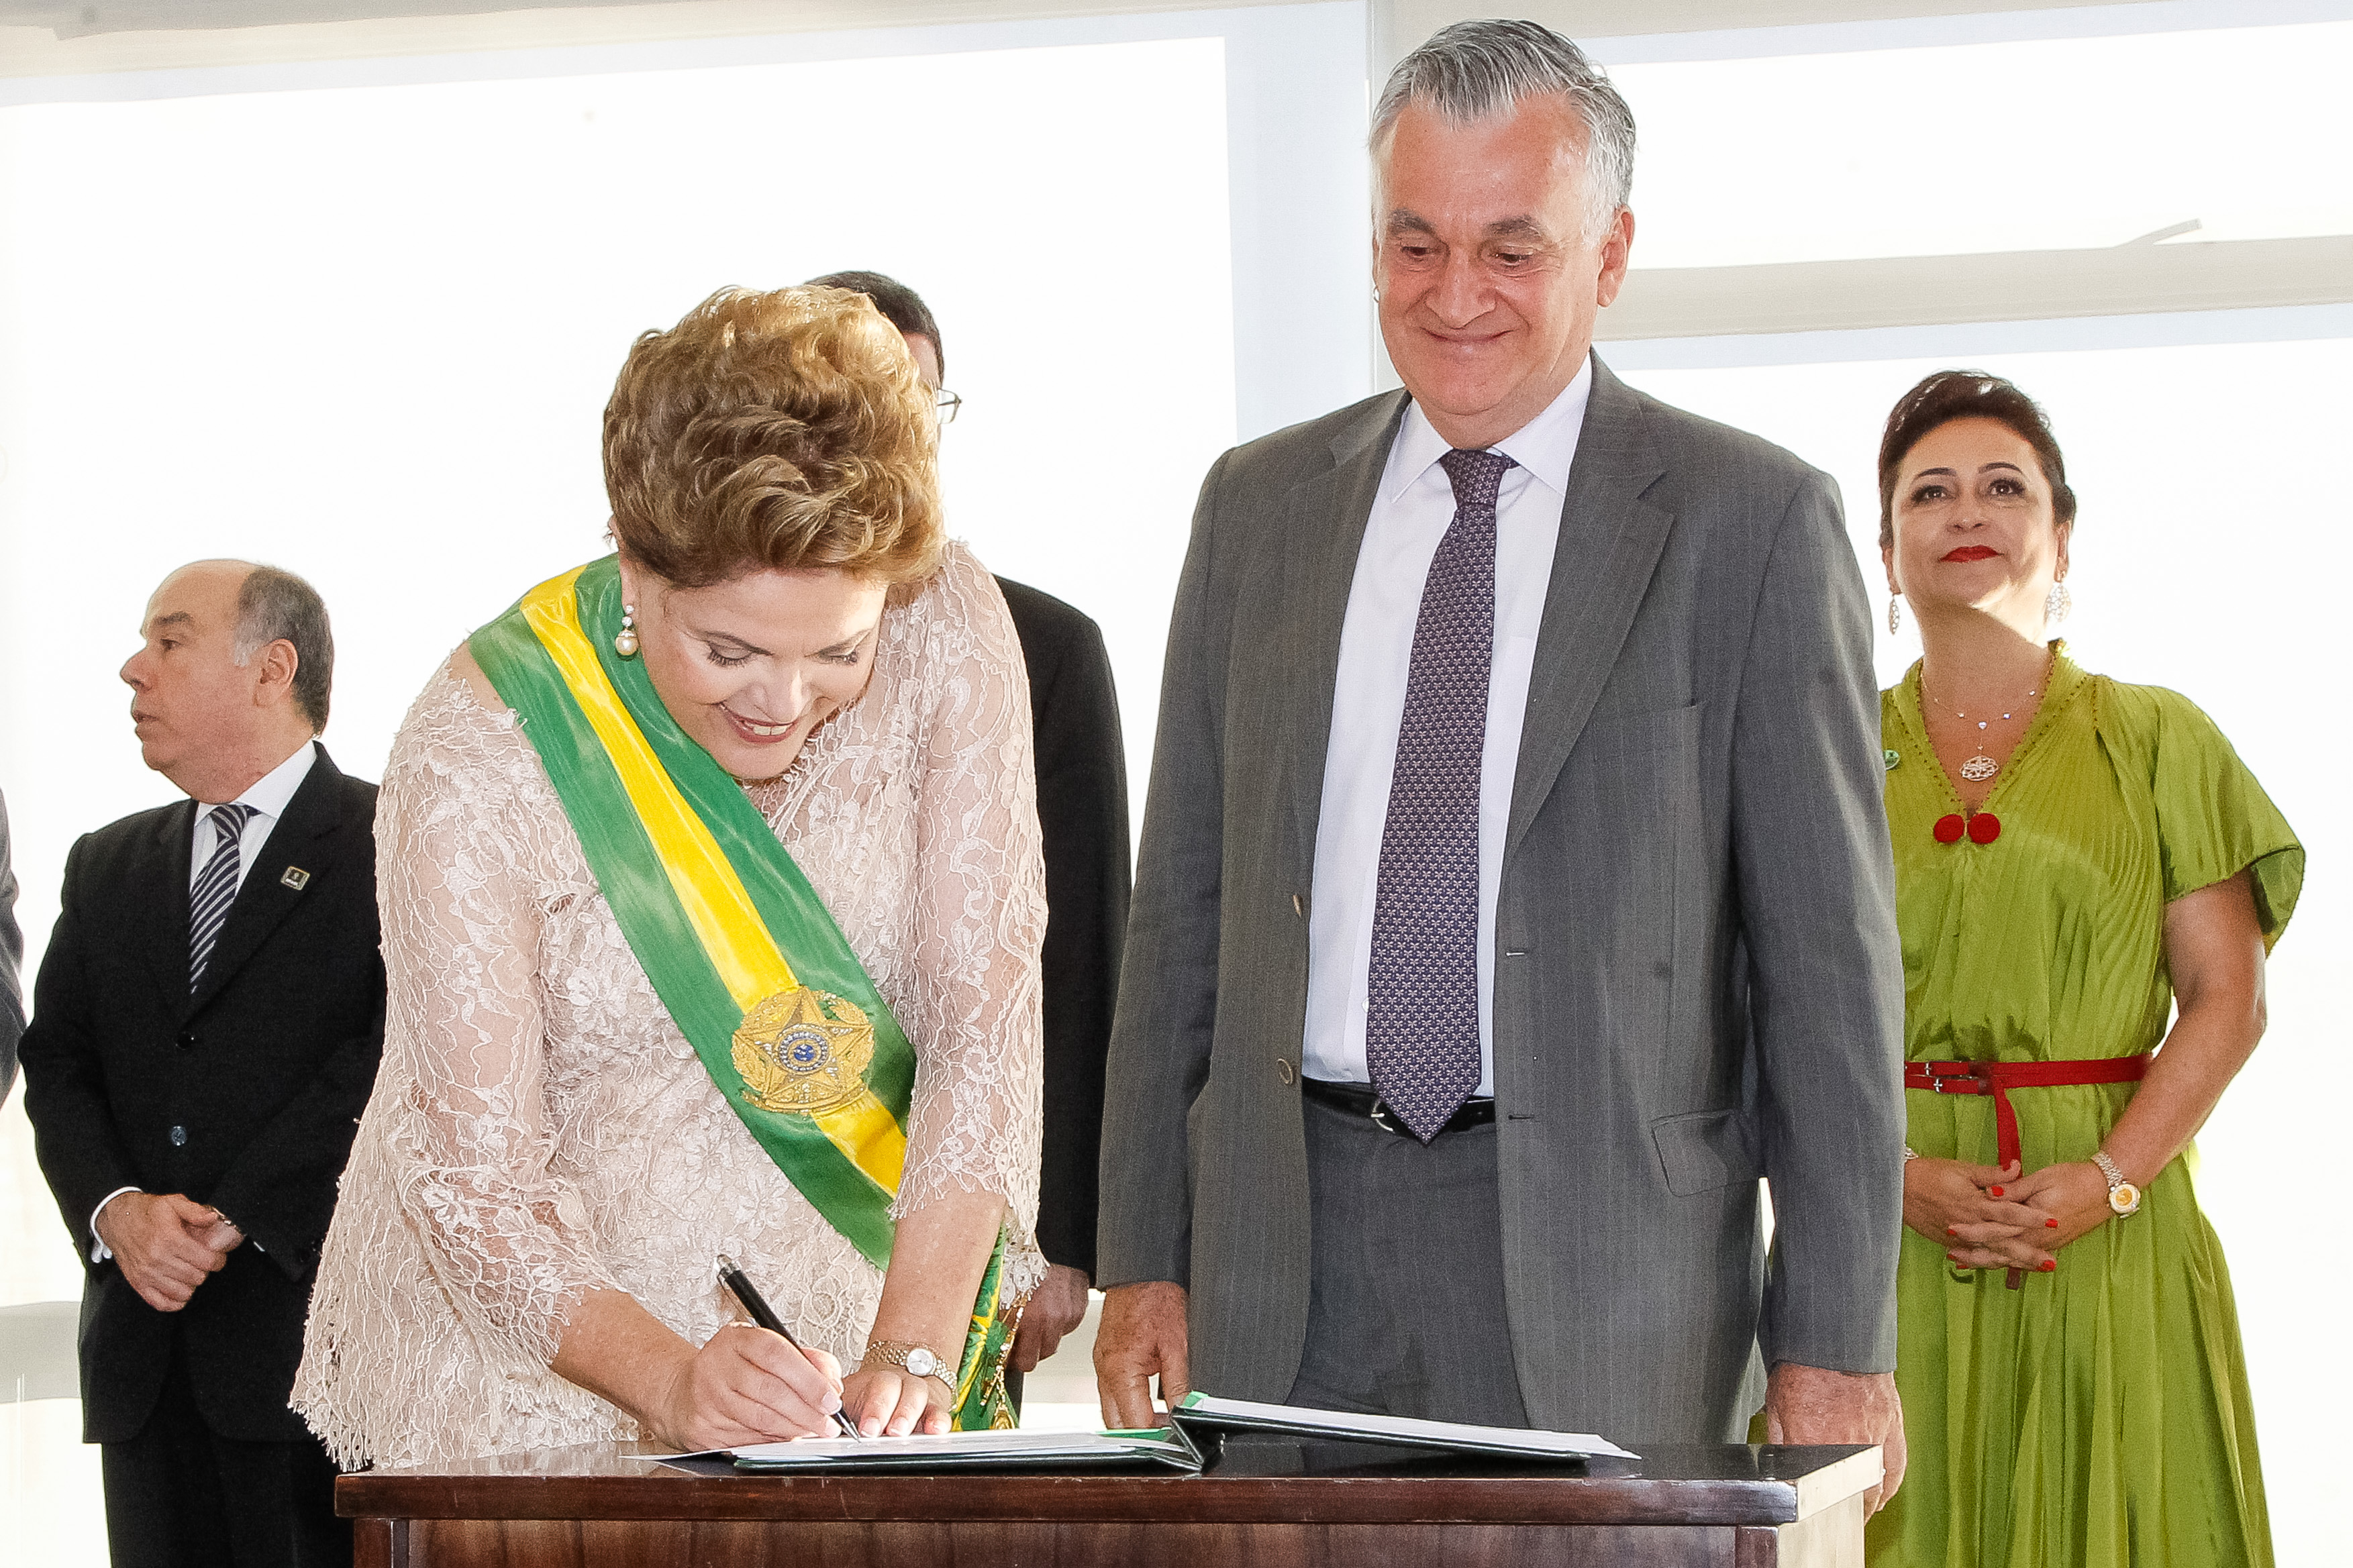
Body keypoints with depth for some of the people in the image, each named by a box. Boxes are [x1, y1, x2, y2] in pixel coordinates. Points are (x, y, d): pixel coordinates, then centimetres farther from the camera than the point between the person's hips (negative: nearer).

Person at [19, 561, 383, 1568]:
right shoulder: (107, 867, 20)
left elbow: (400, 1050, -12)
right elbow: (57, 1066, 13)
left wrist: (237, 1217, -15)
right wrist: (115, 1211, -7)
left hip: (314, 1333, -6)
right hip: (147, 1359, 6)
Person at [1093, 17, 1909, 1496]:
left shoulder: (1753, 523, -1)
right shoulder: (1261, 504, 12)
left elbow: (1828, 957, -3)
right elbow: (1181, 902, 13)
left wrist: (1833, 1346, -7)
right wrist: (1142, 1257, 8)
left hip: (1595, 1250, -3)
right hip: (1289, 1246, 3)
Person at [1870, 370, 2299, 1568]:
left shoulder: (2156, 741, 7)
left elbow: (2227, 1000, 1)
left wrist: (2106, 1180, -13)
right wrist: (1897, 1178, -11)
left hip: (2108, 1232, -1)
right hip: (1879, 1236, 1)